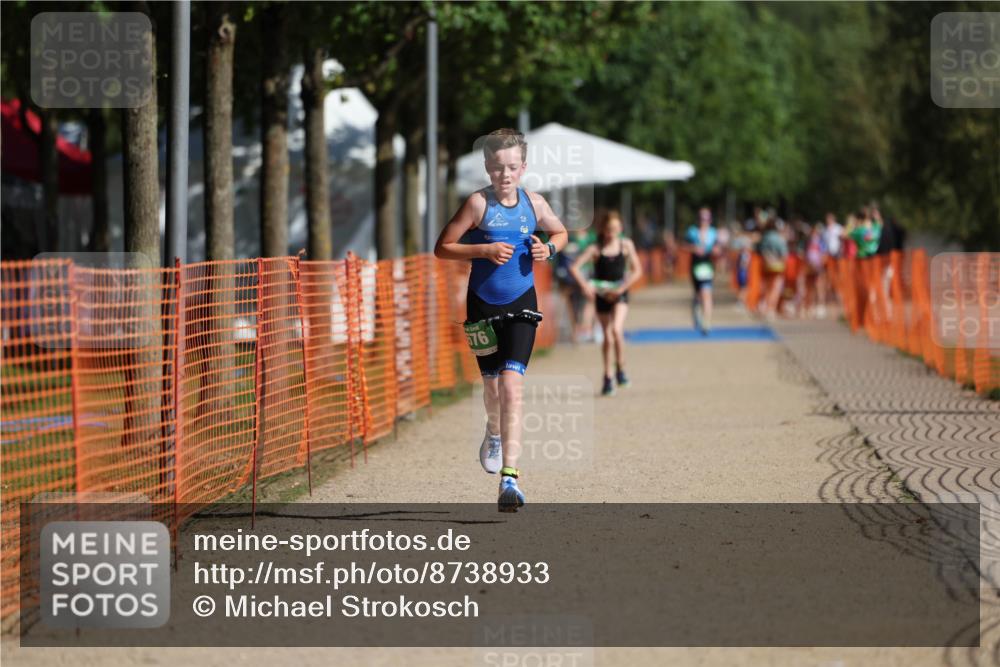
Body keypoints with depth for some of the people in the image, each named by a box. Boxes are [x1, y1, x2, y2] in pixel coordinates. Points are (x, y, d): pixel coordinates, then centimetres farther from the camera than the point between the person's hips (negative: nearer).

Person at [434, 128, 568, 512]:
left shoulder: (534, 204, 0)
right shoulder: (479, 203, -9)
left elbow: (560, 233, 20)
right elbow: (442, 248, -8)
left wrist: (549, 249, -2)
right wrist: (484, 251, -20)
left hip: (521, 306, 0)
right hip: (483, 304, 0)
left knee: (512, 384, -14)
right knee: (492, 382, 16)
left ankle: (509, 477, -19)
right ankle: (494, 434, 52)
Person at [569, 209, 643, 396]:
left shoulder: (626, 245, -3)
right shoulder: (595, 249, -7)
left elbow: (637, 270, 0)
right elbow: (575, 267, -14)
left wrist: (621, 288, -10)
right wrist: (584, 285, -28)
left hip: (619, 294, -1)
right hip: (601, 295, 1)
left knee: (616, 329, -23)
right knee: (607, 338, 6)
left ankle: (620, 369, -5)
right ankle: (607, 377, 21)